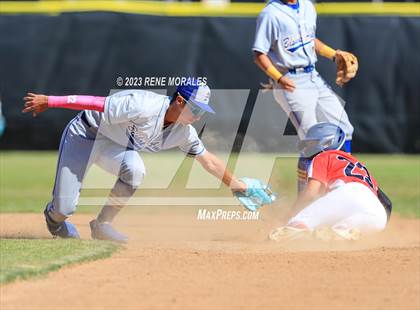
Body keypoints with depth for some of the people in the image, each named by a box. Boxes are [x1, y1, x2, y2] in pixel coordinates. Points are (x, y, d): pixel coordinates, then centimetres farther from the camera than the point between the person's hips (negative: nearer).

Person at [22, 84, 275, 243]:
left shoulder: (184, 132, -10)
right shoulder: (145, 107, -34)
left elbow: (209, 161, 3)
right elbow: (99, 104, -31)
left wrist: (239, 186, 7)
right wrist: (49, 101, -29)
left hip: (114, 145, 6)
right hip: (83, 135, -6)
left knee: (134, 169, -28)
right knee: (64, 208, -11)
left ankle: (102, 225, -8)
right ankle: (53, 216, 28)